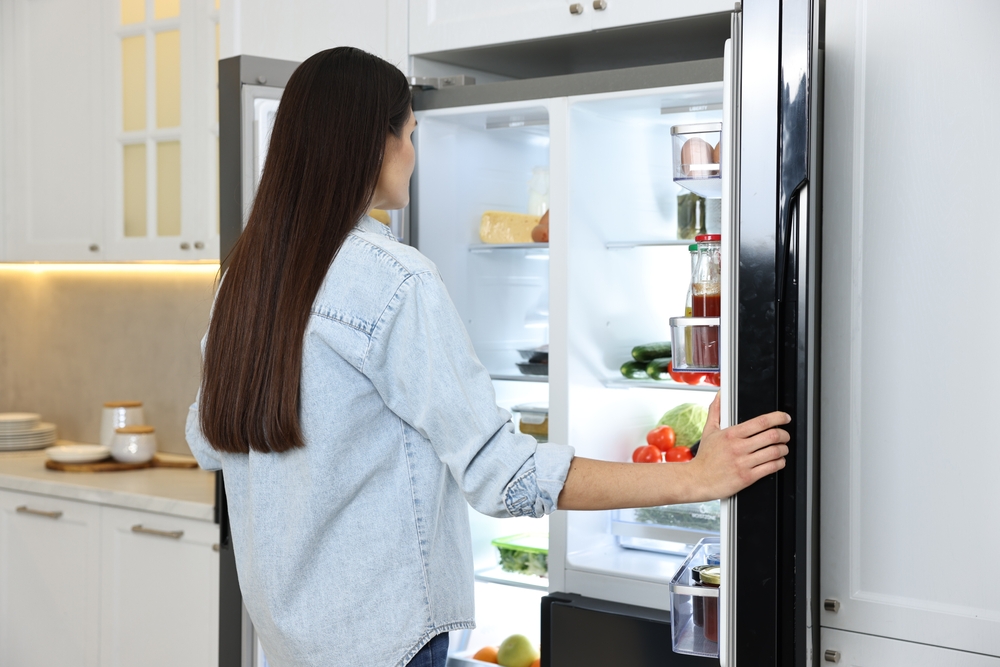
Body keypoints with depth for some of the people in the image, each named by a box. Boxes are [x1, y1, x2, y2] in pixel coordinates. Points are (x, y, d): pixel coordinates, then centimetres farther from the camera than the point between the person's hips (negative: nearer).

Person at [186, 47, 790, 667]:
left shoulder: (247, 275, 3)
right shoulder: (394, 280, -21)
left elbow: (209, 441, 14)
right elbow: (498, 471, -24)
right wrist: (695, 477, -22)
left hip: (282, 615, 8)